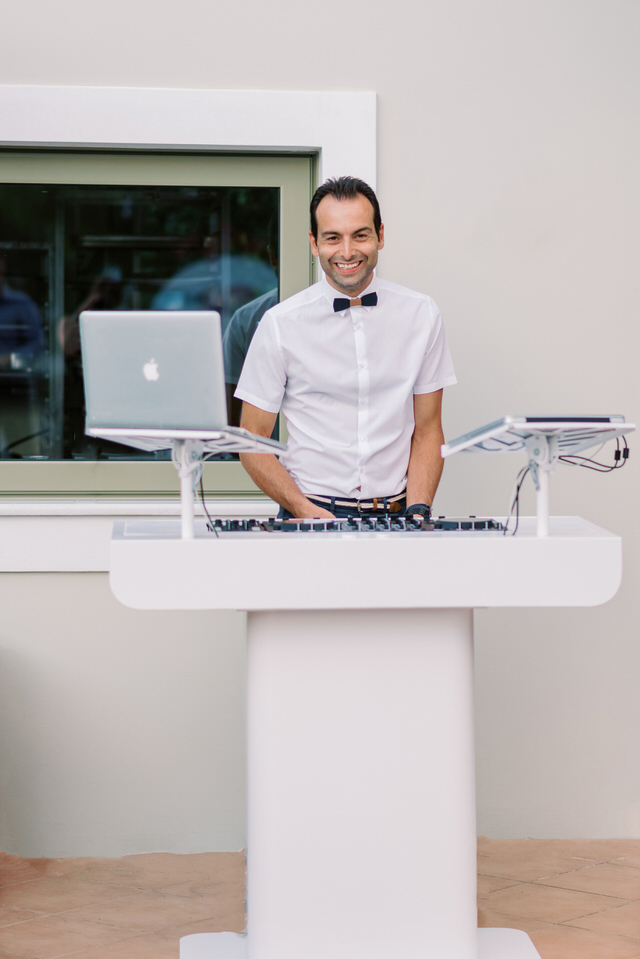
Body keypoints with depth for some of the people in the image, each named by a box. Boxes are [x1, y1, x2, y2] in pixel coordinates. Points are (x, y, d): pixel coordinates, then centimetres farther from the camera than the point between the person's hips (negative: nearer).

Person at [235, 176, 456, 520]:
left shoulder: (422, 315, 6)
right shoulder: (280, 324, -1)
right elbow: (253, 442, 2)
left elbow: (427, 430, 11)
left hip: (395, 514, 2)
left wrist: (418, 511, -4)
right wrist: (306, 511, -12)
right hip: (309, 513, -2)